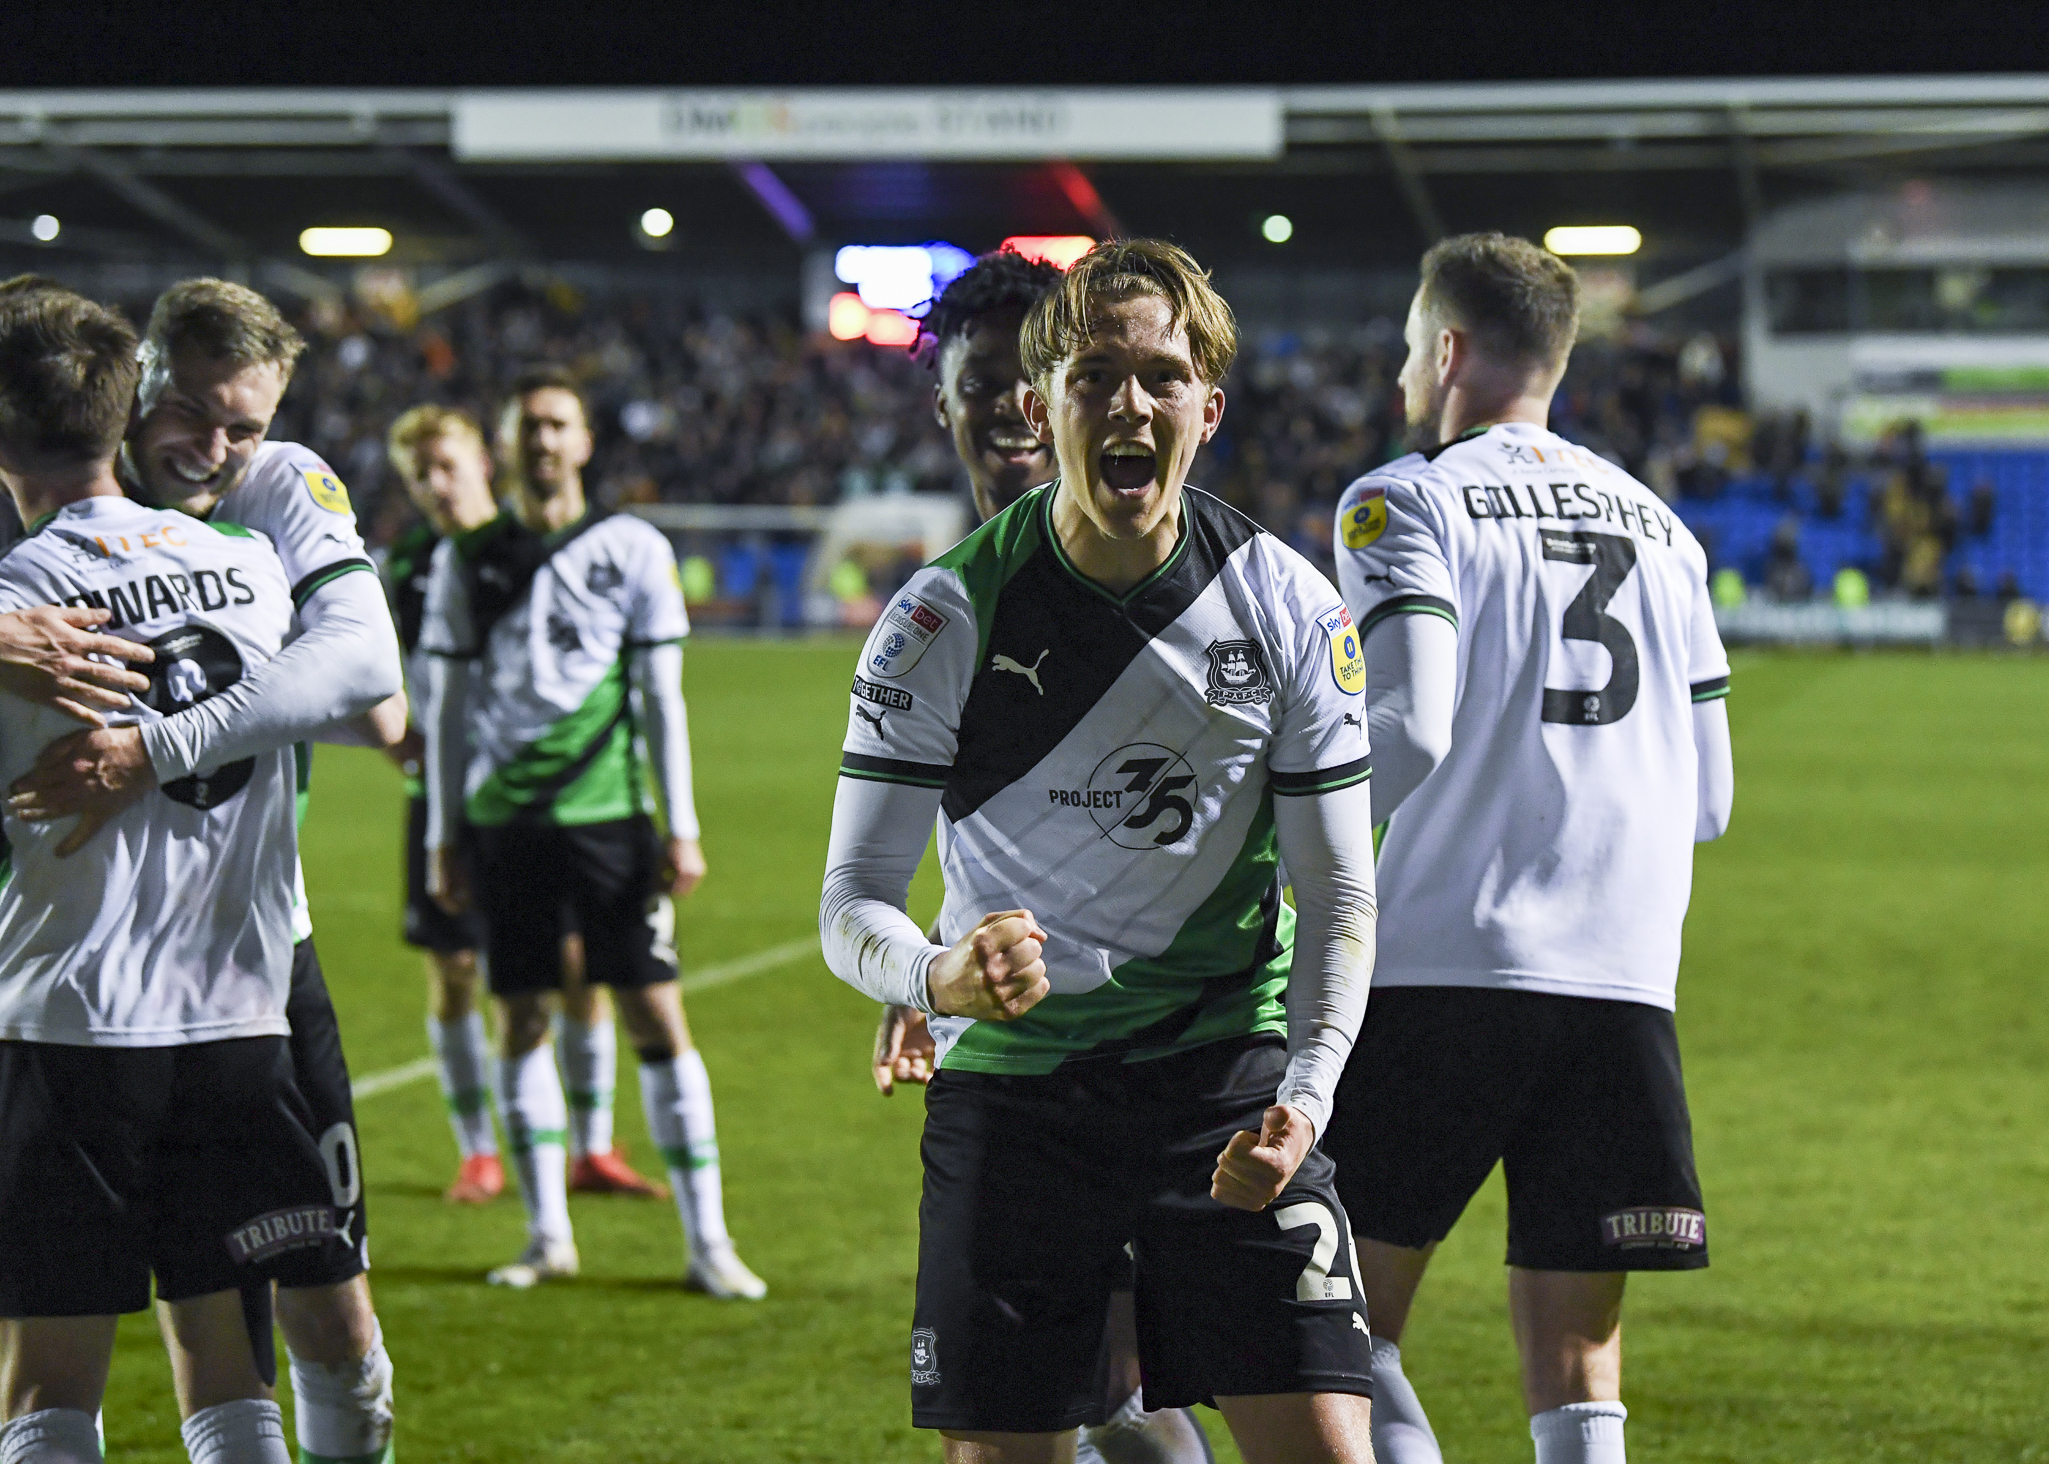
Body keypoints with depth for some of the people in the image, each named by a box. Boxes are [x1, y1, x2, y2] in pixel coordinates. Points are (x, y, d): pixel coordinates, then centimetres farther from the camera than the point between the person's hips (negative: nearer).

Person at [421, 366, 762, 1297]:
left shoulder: (633, 550, 4)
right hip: (504, 820, 2)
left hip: (607, 812, -2)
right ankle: (548, 1235, 14)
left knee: (656, 1017, -5)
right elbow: (447, 709, 11)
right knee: (519, 1022, 4)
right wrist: (442, 840, 8)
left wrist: (681, 829, 0)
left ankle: (707, 1239, -1)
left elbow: (660, 699, 4)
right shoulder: (467, 562, 8)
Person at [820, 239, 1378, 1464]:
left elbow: (1339, 894, 2)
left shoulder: (1288, 606, -2)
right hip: (1010, 1081, -1)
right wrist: (941, 977, -29)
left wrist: (1307, 1093, -14)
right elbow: (853, 902, -6)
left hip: (1229, 1068, 1)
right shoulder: (946, 615, -7)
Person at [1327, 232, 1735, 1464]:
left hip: (1444, 961, -5)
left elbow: (1408, 731, -15)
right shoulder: (1659, 527, 16)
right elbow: (1709, 798, 15)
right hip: (1626, 981, 5)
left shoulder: (1407, 503, -1)